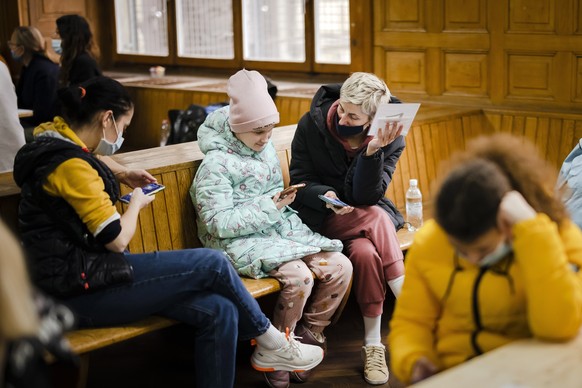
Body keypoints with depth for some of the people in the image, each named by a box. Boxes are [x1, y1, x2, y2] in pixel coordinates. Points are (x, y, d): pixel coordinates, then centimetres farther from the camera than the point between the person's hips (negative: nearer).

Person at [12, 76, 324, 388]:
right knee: (211, 264, -12)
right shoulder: (71, 166, -20)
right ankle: (270, 342, 11)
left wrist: (122, 174, 24)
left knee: (219, 311, -7)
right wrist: (137, 202, 1)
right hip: (81, 290, -10)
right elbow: (117, 240, -19)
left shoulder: (56, 136, 12)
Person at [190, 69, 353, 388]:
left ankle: (307, 336, 5)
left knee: (340, 266, -11)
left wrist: (284, 198, 3)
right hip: (241, 242, -8)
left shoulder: (267, 150, 12)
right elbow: (219, 224, -17)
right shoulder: (216, 165, -12)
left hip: (279, 229, 8)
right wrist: (270, 207, -20)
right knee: (298, 277, -31)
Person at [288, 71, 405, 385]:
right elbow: (299, 182, -6)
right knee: (377, 218, -32)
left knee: (366, 253, -34)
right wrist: (325, 195, -28)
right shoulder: (312, 124, -12)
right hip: (322, 218, -2)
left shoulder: (390, 138, -10)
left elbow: (367, 197, -18)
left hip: (366, 216, 2)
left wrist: (372, 151, -32)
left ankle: (373, 344, -23)